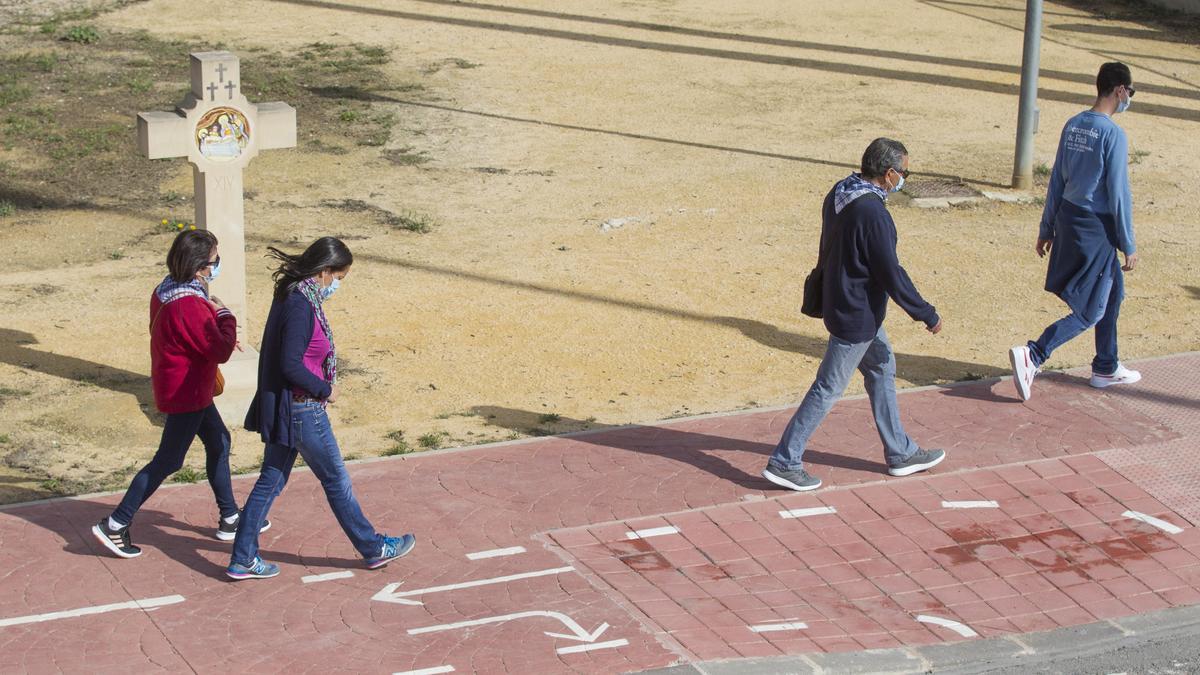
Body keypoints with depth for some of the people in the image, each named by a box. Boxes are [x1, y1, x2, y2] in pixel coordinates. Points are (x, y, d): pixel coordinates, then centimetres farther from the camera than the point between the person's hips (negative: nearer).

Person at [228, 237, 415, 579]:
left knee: (271, 480, 14)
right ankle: (373, 548, 22)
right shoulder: (300, 307, -24)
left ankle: (243, 559, 18)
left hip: (283, 408, 9)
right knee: (335, 479, 7)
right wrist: (325, 390, -13)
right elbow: (291, 365, -26)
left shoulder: (292, 297, 7)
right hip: (302, 410, -9)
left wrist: (320, 387, 10)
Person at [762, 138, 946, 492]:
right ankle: (784, 462, 8)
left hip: (839, 300, 10)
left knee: (882, 369, 21)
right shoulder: (873, 214, -28)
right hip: (857, 317, -10)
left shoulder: (838, 194, 0)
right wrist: (928, 315, -12)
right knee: (828, 388, 0)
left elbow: (827, 250, 13)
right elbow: (892, 276, -23)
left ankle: (900, 453, 33)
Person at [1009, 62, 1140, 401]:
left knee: (1112, 292, 23)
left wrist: (1047, 228, 18)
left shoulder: (1072, 126, 5)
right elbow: (1119, 194, -17)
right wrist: (1129, 246, -10)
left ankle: (1106, 368, 32)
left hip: (1069, 220, 8)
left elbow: (1057, 181, 11)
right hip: (1096, 229, -8)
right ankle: (1032, 356, -14)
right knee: (1090, 311, -1)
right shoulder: (1113, 135, -18)